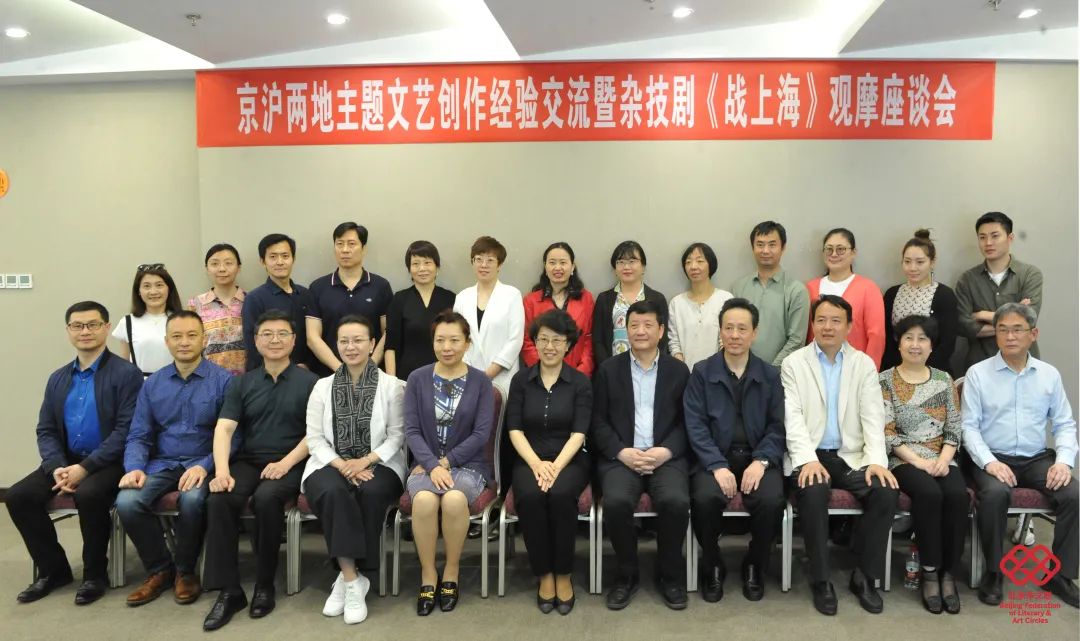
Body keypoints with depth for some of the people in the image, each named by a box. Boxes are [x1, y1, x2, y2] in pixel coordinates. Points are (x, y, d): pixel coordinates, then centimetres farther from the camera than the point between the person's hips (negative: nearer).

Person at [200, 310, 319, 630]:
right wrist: (222, 470, -16)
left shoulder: (309, 382, 2)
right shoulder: (242, 384, 13)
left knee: (266, 499, -33)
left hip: (289, 464, -3)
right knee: (219, 500, -26)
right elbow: (223, 429, 1)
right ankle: (229, 590, -16)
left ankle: (265, 586, -14)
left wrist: (286, 463, -18)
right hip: (246, 461, 3)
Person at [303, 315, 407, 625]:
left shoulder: (392, 385, 5)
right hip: (332, 464, 1)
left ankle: (347, 577, -18)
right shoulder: (323, 386, 12)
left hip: (378, 465, -1)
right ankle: (353, 580, -25)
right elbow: (314, 438, 4)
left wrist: (366, 460, -16)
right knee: (333, 492, -33)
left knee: (370, 492, -34)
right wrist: (341, 464, -14)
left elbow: (397, 435, -1)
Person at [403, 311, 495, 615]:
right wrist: (432, 465, -16)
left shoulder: (481, 381, 1)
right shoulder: (417, 378, 5)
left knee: (454, 499, -33)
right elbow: (411, 430, -1)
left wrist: (446, 462, -11)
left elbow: (482, 433, -5)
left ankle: (452, 571, -8)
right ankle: (428, 574, -11)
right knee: (424, 499, -32)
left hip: (468, 464, -1)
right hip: (427, 464, 1)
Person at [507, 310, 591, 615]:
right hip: (530, 460, 1)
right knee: (530, 496, -31)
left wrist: (556, 466, -21)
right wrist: (537, 464, -16)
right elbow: (515, 430, 0)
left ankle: (564, 575, -13)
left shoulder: (581, 382, 2)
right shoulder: (521, 380, 6)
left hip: (570, 460, -1)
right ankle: (544, 575, -12)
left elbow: (578, 433, -6)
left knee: (561, 494, -33)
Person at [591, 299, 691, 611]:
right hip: (620, 456, 0)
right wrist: (622, 452, -11)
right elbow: (599, 422, 5)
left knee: (676, 501, -29)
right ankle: (626, 575, -3)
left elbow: (687, 422, 6)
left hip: (667, 456, 0)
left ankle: (670, 576, -2)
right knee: (616, 502, -29)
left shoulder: (679, 370, 10)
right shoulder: (608, 369, 9)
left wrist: (665, 451, -12)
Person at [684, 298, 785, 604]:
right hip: (715, 457, -1)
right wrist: (718, 466, -17)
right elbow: (696, 426, -4)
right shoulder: (702, 372, 4)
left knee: (771, 500, -27)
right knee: (705, 498, -29)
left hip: (757, 457, 1)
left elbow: (777, 426, 2)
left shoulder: (770, 376, 9)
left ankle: (754, 567, 4)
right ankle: (712, 567, 0)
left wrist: (761, 462, -15)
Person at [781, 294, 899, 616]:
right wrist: (807, 459, -21)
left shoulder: (865, 364, 10)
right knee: (813, 493, -33)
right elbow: (792, 417, -6)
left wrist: (877, 460, -15)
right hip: (811, 456, -2)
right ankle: (821, 580, -14)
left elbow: (873, 416, 1)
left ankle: (865, 576, -4)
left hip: (852, 456, 3)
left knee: (886, 491, -24)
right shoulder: (793, 364, 4)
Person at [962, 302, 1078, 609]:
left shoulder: (1049, 374, 10)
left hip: (1037, 459, 3)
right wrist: (989, 462, -18)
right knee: (995, 493, -33)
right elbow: (969, 426, -5)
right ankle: (994, 572, -12)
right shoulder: (977, 373, 0)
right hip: (993, 458, -3)